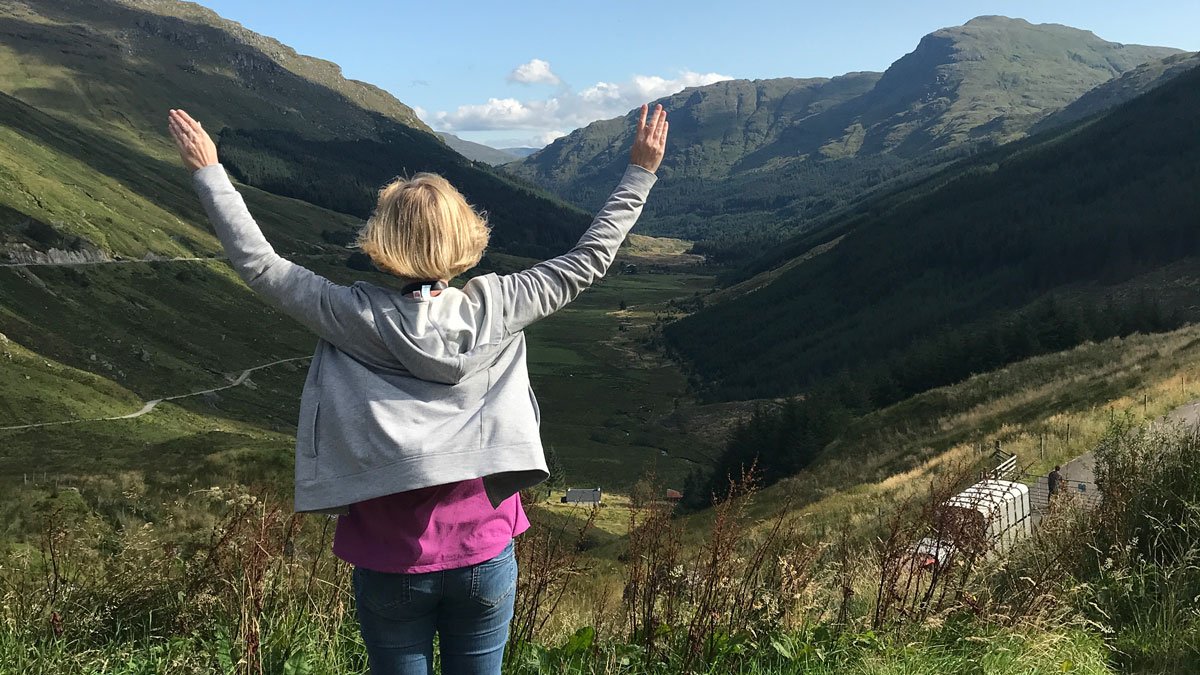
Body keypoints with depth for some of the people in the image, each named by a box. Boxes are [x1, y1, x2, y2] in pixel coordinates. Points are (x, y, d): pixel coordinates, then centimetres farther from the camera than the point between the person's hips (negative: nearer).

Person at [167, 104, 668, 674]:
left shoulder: (356, 319, -15)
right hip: (485, 556, 1)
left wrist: (207, 170, 4)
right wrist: (641, 172, 7)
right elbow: (590, 258, -2)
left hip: (392, 563, -1)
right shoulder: (495, 308, -11)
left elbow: (257, 263, -6)